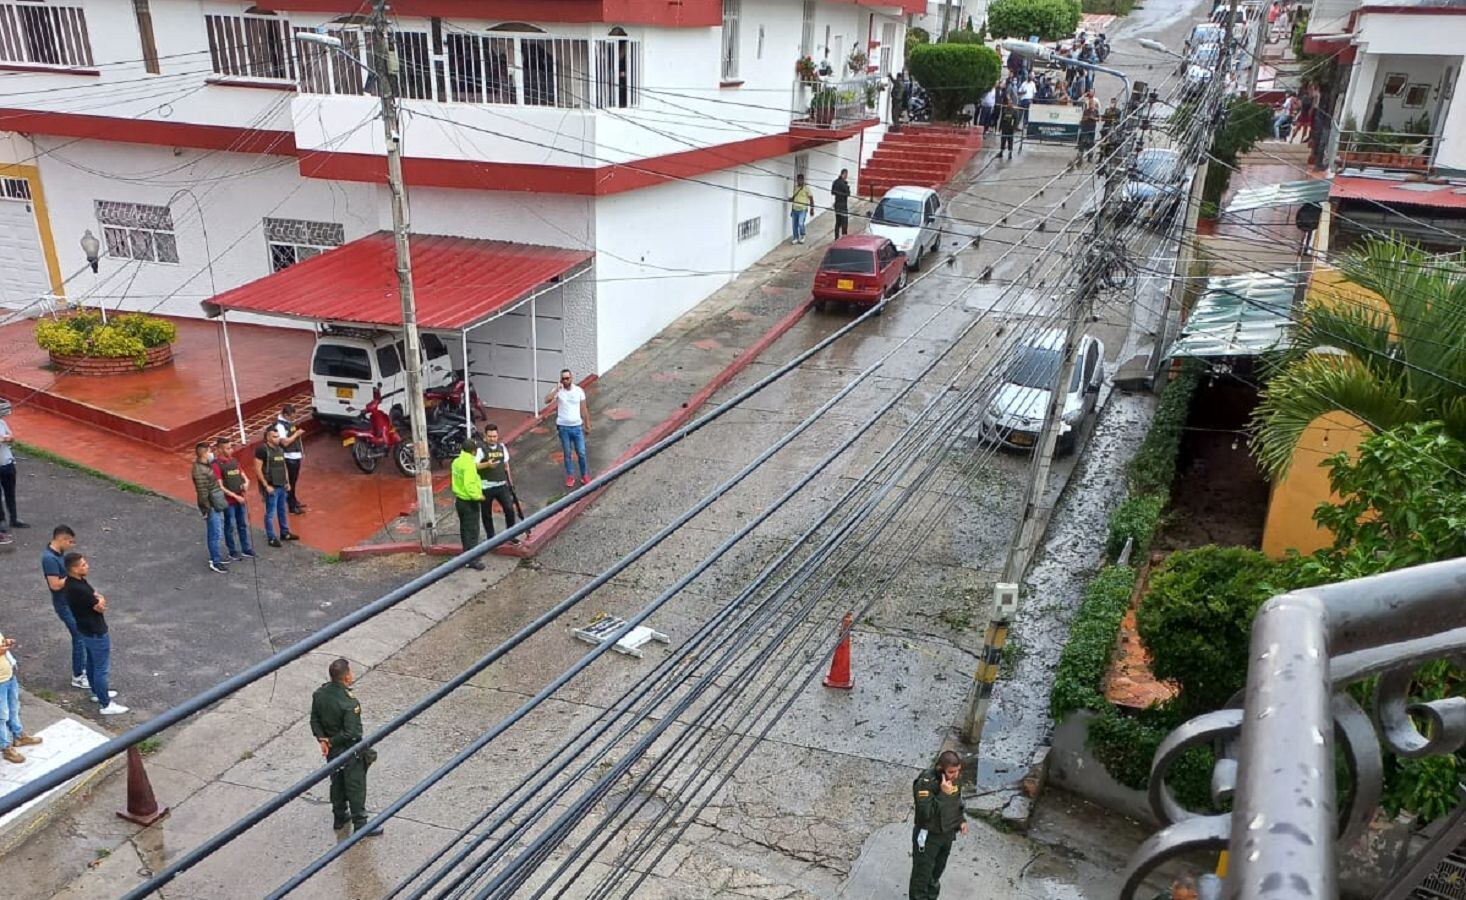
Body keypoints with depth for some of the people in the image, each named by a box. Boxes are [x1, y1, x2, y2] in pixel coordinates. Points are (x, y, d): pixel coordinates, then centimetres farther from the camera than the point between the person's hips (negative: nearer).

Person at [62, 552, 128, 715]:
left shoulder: (74, 581, -3)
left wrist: (97, 599, -15)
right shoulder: (79, 589, -33)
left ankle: (97, 692, 44)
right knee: (102, 669, 2)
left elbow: (98, 597, 6)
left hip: (87, 630, 10)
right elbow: (100, 606, -21)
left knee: (92, 663, 26)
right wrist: (99, 600, -2)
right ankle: (106, 705, 13)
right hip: (96, 633, -10)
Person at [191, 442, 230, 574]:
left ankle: (215, 558, 31)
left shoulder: (206, 466, 7)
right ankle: (215, 563, 7)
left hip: (217, 505, 10)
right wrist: (207, 510, -20)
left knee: (215, 534, 19)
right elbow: (203, 492, -22)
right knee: (216, 535, -2)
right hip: (211, 507, -10)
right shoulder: (199, 471, -23)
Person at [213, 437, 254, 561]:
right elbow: (220, 487, -16)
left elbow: (244, 477, 13)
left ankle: (246, 549, 26)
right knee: (230, 527, 7)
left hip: (241, 499, 6)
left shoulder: (234, 461, 6)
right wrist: (235, 496, -17)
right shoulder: (216, 464, -13)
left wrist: (246, 483, -10)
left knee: (244, 525, 14)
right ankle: (233, 552, 19)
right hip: (228, 501, -6)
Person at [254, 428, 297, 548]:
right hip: (271, 487, -7)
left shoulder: (280, 449, 10)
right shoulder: (262, 450, -13)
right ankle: (271, 538, 6)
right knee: (271, 513, -1)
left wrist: (287, 482, 13)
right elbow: (257, 469, -15)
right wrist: (266, 486, -16)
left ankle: (285, 533, 28)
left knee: (282, 511, 17)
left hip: (282, 486, 7)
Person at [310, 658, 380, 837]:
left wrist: (322, 740, -4)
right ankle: (360, 825, 21)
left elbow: (314, 720, -1)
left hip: (332, 750, 7)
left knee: (337, 783, 24)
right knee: (356, 787, 9)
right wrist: (331, 742, -14)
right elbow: (350, 733, -29)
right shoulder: (350, 703, -32)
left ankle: (339, 818, 41)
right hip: (350, 752, -7)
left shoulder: (319, 693, -10)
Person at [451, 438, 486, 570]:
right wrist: (478, 496, -17)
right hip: (469, 502, -9)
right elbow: (469, 485, -29)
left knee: (464, 529, 19)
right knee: (472, 532, -2)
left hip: (459, 500, 9)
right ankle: (472, 560, 0)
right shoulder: (469, 464, -23)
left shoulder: (456, 462, 4)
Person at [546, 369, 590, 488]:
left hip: (577, 426, 0)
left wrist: (587, 425, 5)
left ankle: (584, 476, 21)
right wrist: (557, 389, -27)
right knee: (567, 454, 10)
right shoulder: (558, 390, -6)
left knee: (581, 453, 5)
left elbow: (584, 409, 3)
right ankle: (570, 477, 23)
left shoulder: (579, 390, -3)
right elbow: (547, 400, -24)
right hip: (563, 427, 0)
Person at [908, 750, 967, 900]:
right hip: (928, 837, -7)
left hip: (947, 834, 7)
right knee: (922, 875, 8)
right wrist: (943, 794, -39)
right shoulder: (925, 782, -31)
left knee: (937, 871, 25)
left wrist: (961, 820, 3)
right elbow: (926, 813, -35)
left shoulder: (953, 778, -8)